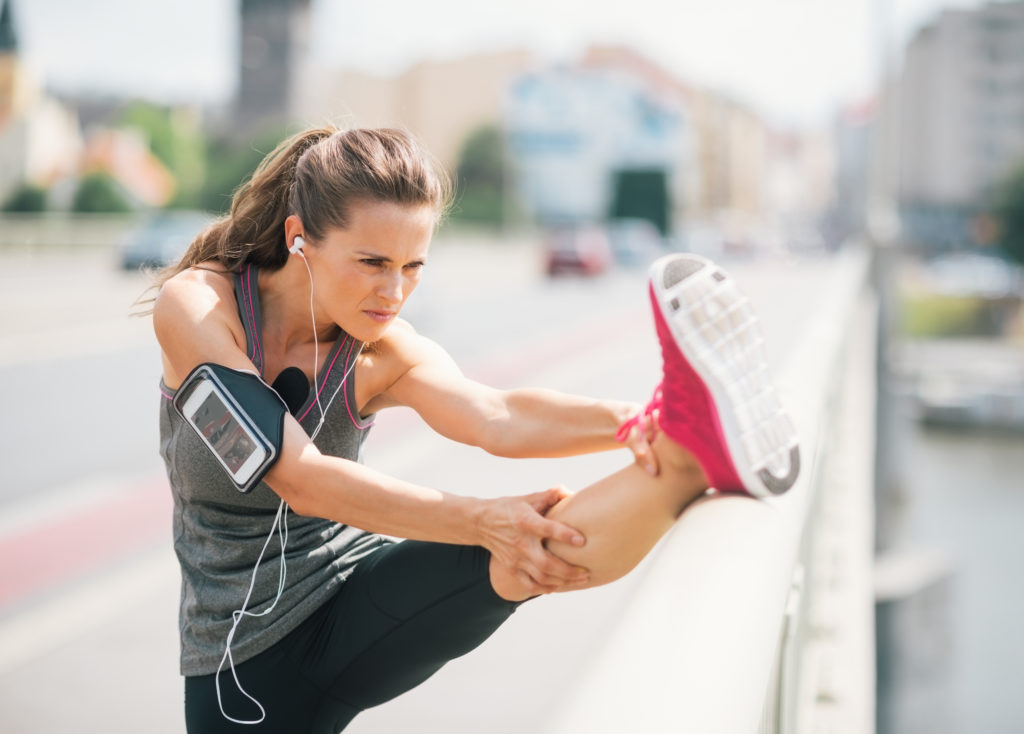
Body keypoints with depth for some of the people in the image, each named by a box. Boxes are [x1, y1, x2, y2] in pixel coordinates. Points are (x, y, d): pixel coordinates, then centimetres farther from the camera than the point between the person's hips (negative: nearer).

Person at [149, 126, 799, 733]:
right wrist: (482, 520, -39)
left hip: (356, 613, 0)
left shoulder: (382, 352, -10)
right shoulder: (195, 304, -17)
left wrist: (629, 422, -51)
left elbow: (497, 418, -31)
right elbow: (295, 474, -30)